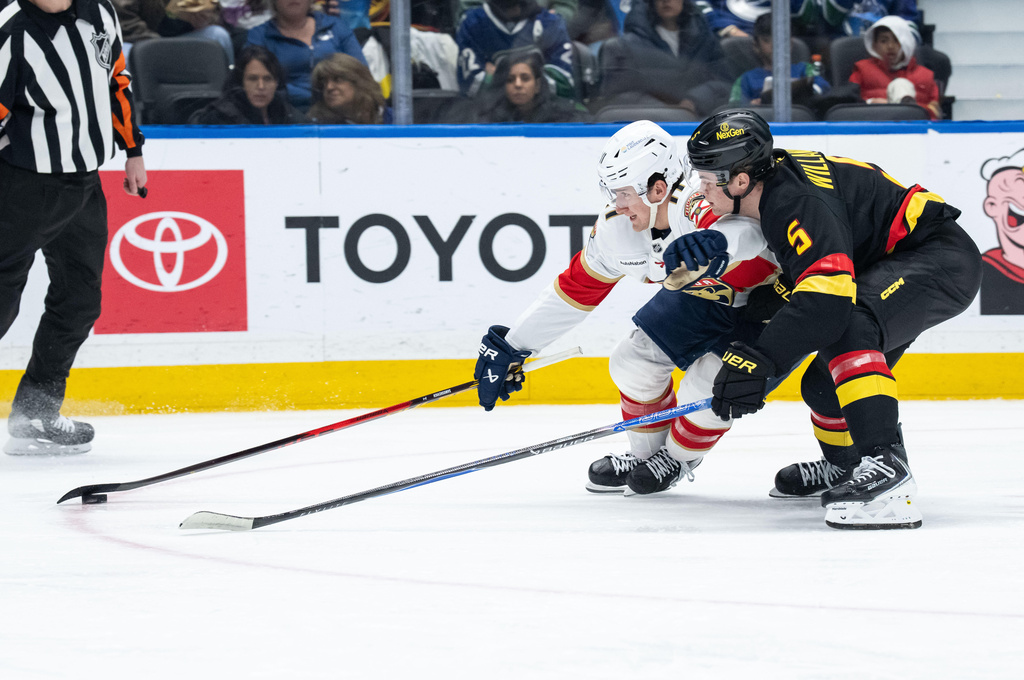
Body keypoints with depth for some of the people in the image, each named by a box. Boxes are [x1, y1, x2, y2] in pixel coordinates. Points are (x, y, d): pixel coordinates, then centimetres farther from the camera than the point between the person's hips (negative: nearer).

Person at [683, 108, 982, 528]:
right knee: (821, 385, 11)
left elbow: (826, 298, -38)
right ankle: (846, 469, 39)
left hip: (942, 259, -11)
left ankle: (886, 466, -44)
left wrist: (757, 360, -40)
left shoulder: (800, 202, -27)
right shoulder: (775, 182, 4)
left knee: (848, 327, -35)